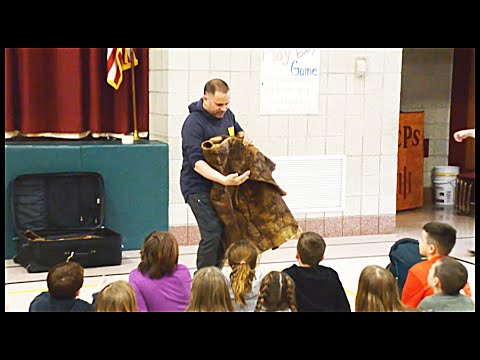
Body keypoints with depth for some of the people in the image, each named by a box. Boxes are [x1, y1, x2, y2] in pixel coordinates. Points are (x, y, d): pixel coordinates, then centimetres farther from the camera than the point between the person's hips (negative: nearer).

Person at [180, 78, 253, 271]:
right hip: (199, 187, -8)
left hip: (220, 186, 8)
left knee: (226, 231, 10)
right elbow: (196, 162, -27)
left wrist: (244, 136, 0)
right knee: (212, 234, -15)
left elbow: (237, 131, 27)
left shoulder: (227, 114, 6)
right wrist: (224, 180, -40)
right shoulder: (194, 123, -19)